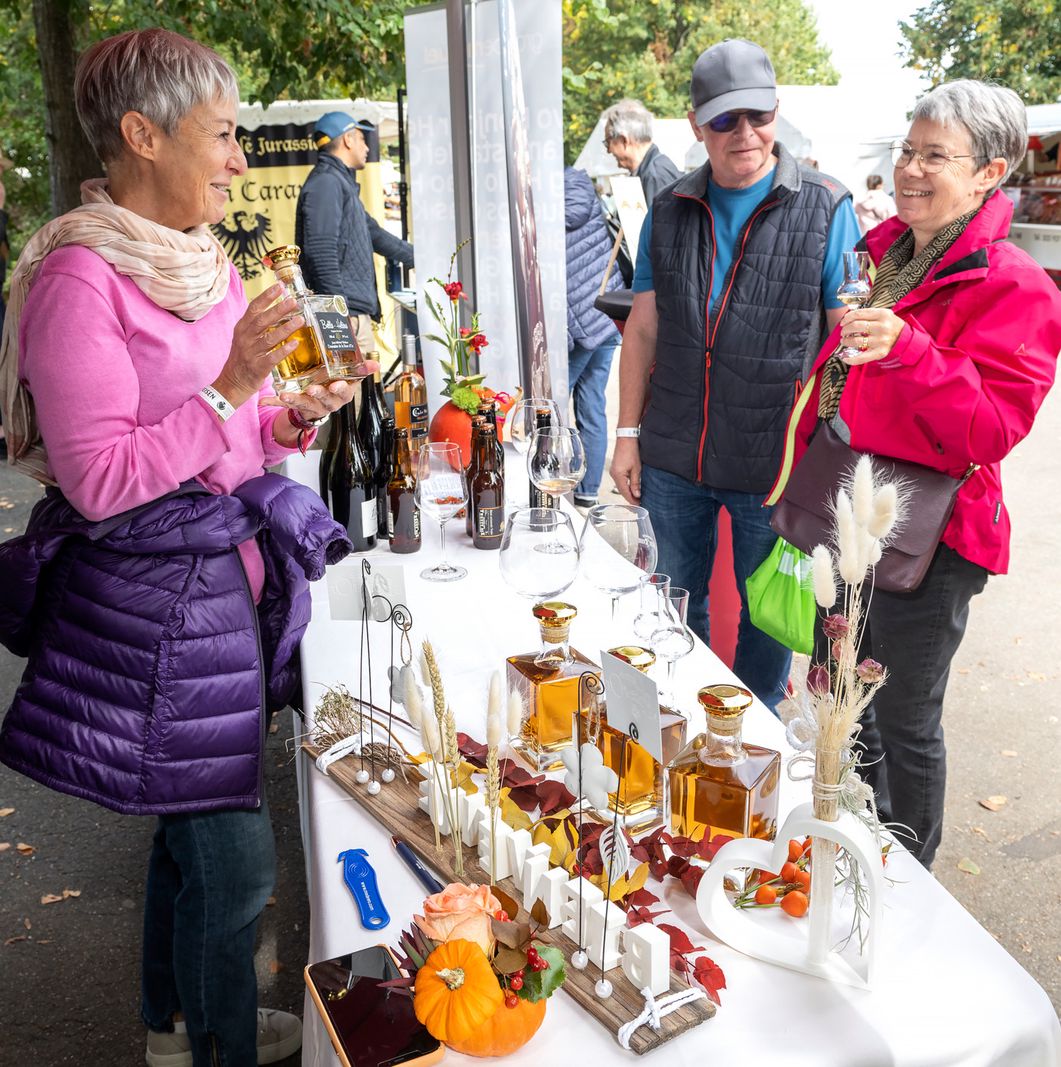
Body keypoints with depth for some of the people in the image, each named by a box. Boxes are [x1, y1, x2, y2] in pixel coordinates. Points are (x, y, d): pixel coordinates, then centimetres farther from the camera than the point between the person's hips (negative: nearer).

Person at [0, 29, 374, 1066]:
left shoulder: (200, 260, 10)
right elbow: (97, 480, -21)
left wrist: (291, 415, 1)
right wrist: (233, 385, -25)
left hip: (222, 577, 9)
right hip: (150, 598, -9)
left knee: (194, 820, 22)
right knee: (231, 853, 2)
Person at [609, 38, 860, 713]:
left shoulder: (826, 210, -6)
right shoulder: (669, 213, 4)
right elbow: (644, 329, 9)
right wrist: (628, 434, 6)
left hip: (775, 463, -3)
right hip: (672, 458, 3)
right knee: (677, 599, 18)